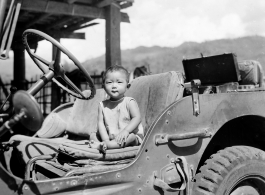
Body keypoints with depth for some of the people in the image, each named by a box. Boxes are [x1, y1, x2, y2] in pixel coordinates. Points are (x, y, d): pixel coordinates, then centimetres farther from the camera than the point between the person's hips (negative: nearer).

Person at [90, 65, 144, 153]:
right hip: (110, 137, 5)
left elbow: (137, 118, -15)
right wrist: (105, 139, -18)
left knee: (131, 137, -35)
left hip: (131, 135, -4)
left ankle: (105, 145, -44)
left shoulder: (129, 102, -4)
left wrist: (126, 130, -32)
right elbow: (100, 122, -2)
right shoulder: (102, 105, 5)